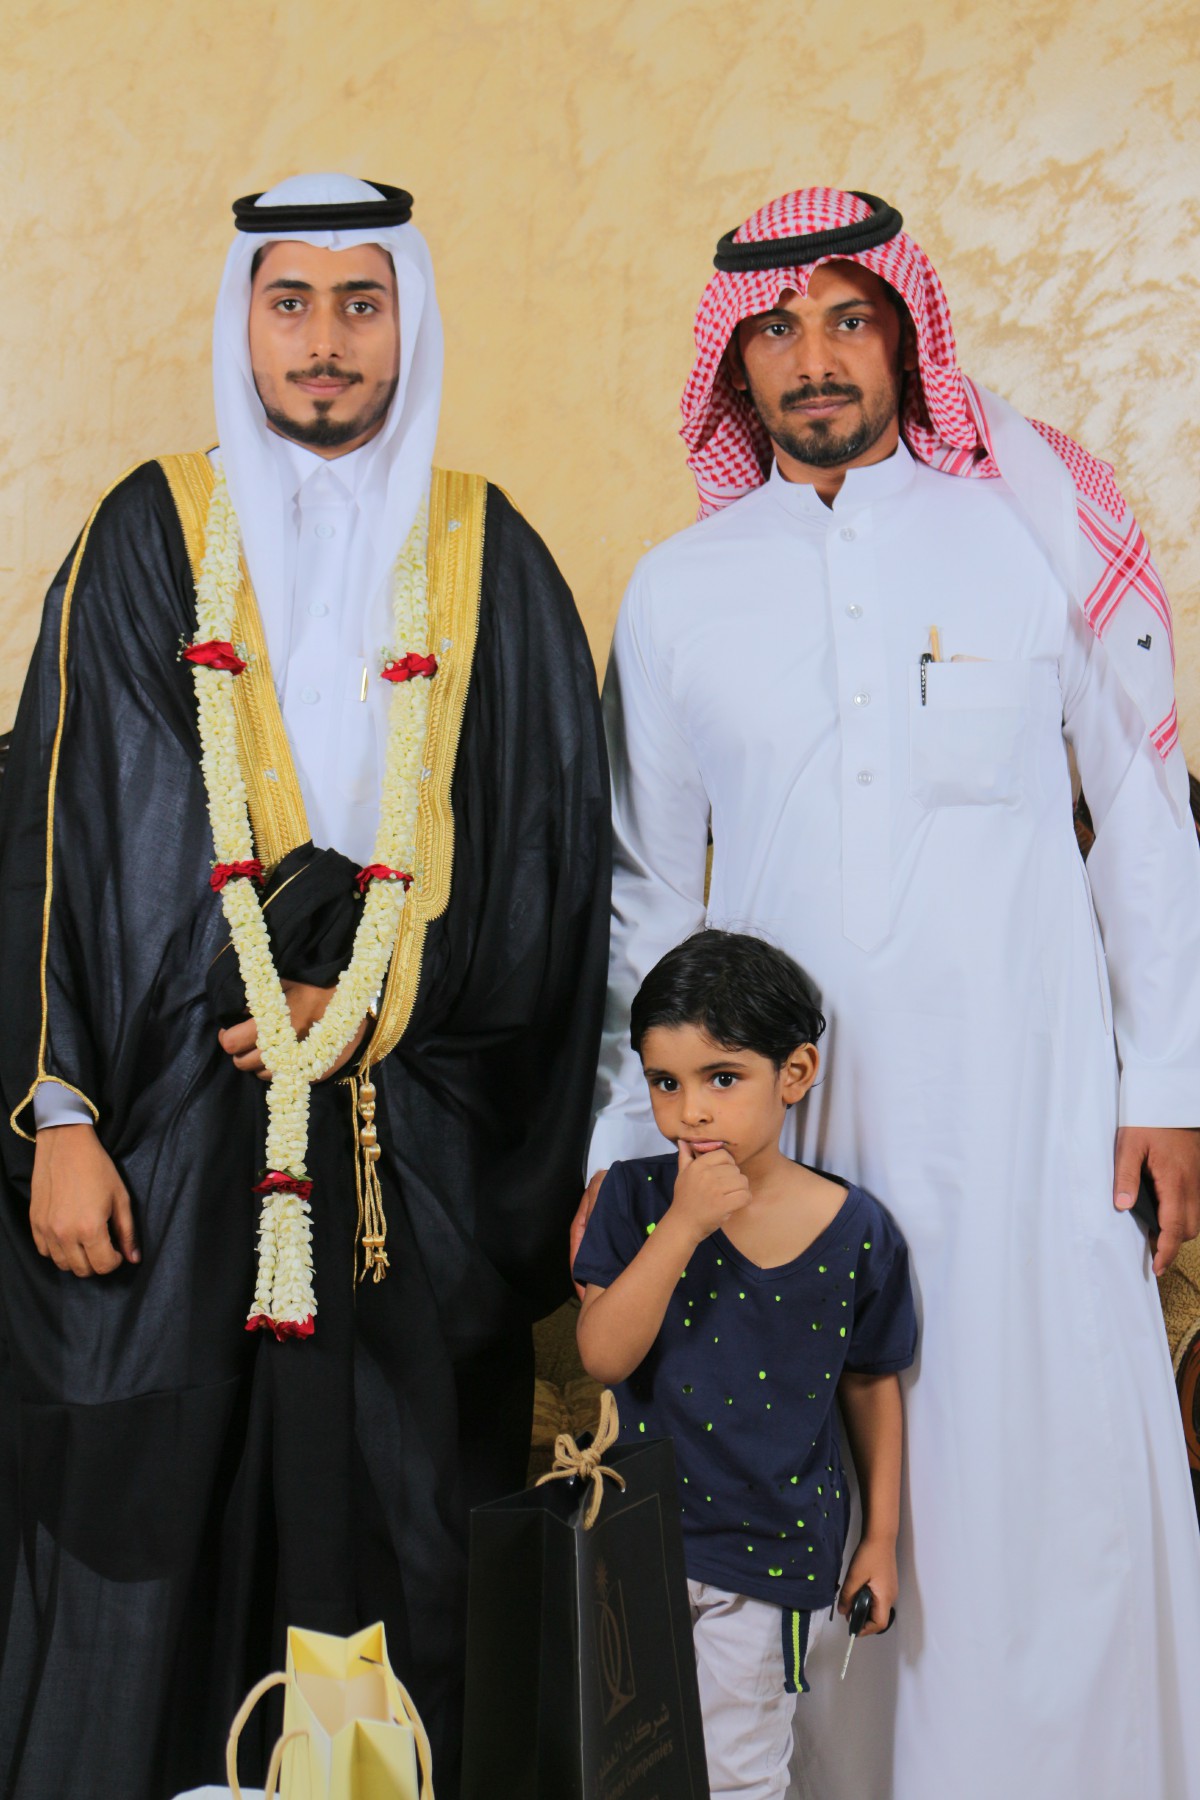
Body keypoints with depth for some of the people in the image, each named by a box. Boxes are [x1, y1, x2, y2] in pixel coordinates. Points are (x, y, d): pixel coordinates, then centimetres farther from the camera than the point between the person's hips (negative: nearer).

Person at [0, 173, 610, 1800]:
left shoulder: (490, 561, 7)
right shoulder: (150, 540, 4)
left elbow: (554, 853, 3)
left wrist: (370, 1006, -8)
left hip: (416, 1155, 1)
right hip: (177, 1121, 0)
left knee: (396, 1539, 5)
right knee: (147, 1531, 2)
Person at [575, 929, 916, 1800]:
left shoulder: (857, 1229, -8)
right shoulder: (638, 1197, -7)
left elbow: (872, 1383, 4)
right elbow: (603, 1356, -16)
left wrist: (881, 1538, 6)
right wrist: (684, 1224, -23)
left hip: (772, 1555, -1)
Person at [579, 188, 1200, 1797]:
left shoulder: (1037, 528, 3)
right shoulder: (679, 591, 7)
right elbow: (647, 892, 11)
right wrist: (624, 1146, 9)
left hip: (1025, 1103, -1)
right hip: (779, 1114, 1)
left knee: (1052, 1483, 0)